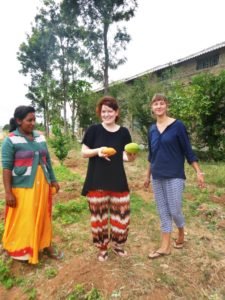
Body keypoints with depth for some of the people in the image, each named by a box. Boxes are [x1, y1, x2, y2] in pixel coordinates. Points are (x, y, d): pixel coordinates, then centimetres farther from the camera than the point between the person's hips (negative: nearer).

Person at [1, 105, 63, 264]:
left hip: (42, 185, 5)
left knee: (43, 216, 16)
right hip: (23, 187, -5)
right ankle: (21, 251, 29)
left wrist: (53, 180, 11)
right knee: (23, 220, 8)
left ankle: (46, 245, 33)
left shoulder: (40, 137, 6)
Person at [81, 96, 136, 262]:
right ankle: (102, 247, 34)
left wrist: (132, 155, -15)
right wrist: (97, 150, -20)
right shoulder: (94, 129, -4)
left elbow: (127, 157, 7)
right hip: (97, 181, -2)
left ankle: (117, 244, 37)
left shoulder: (123, 132, 3)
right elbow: (84, 152, -2)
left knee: (122, 214, 9)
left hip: (118, 180, 2)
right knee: (99, 215, 9)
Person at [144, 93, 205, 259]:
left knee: (175, 211, 2)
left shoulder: (177, 125, -7)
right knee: (163, 212, 11)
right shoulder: (152, 129, 8)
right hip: (157, 177, 5)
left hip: (174, 176, -5)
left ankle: (181, 235, 34)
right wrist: (148, 175, 19)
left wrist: (199, 172, -8)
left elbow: (188, 150, -5)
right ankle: (166, 246, 25)